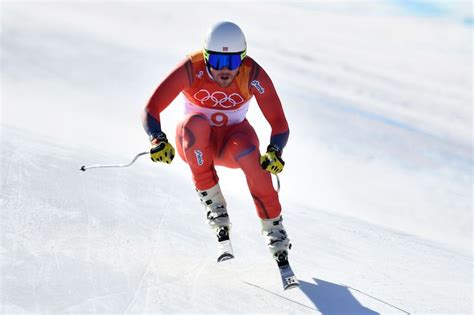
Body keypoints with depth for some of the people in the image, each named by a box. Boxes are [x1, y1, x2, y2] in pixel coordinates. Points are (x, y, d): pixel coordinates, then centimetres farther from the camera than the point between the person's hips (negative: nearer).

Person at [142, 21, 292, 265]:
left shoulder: (253, 75, -23)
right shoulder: (191, 69, -26)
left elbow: (280, 125, -22)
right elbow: (151, 110, -26)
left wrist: (274, 152, -43)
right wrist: (158, 141, -46)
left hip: (233, 137, 0)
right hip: (194, 142, 0)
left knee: (246, 151, -34)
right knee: (195, 123, -35)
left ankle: (273, 226, -20)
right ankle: (211, 199, -22)